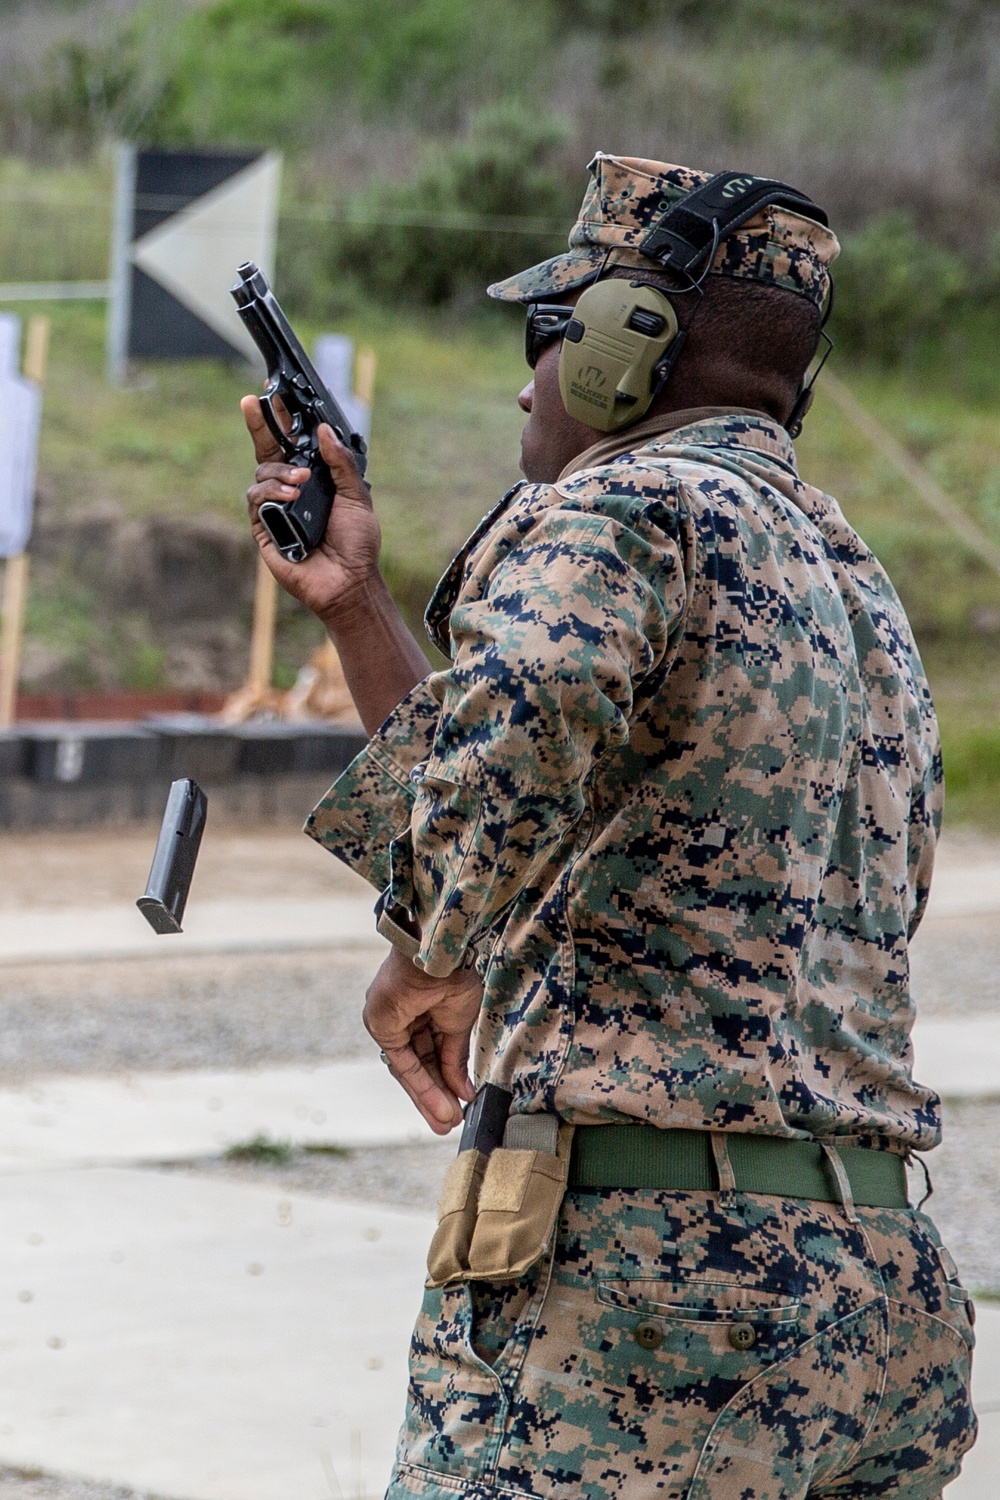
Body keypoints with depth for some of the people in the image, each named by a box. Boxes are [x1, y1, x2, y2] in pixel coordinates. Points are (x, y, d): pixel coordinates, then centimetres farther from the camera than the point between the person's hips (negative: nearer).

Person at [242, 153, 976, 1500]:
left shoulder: (626, 508, -6)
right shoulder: (856, 591, 23)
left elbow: (512, 737, -29)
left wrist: (426, 957, -11)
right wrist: (353, 603, 29)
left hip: (642, 1267, -9)